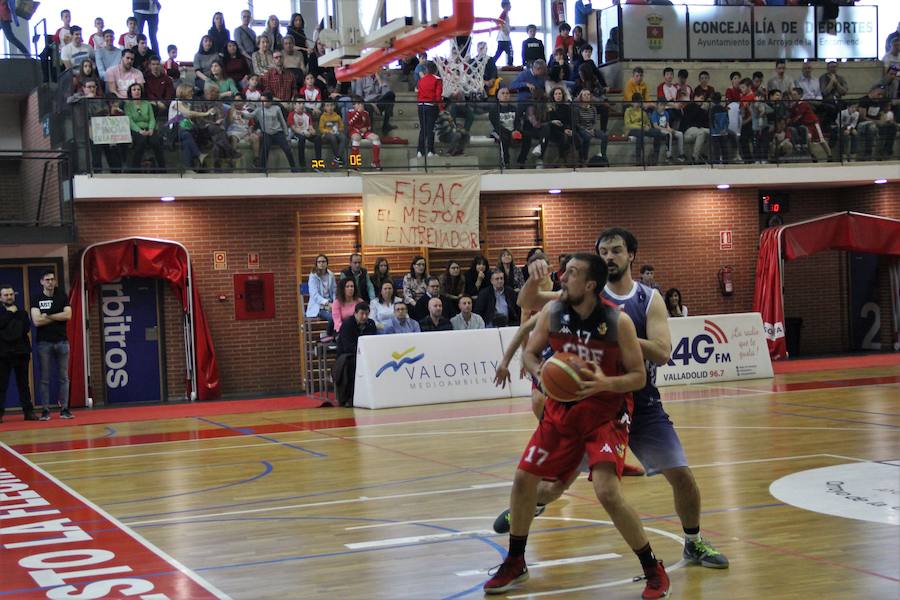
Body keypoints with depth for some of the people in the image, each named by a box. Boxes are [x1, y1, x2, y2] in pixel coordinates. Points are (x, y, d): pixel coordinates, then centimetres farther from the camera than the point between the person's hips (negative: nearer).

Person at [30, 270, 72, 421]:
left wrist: (48, 316, -8)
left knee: (63, 377, 1)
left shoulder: (62, 297, 8)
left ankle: (64, 409, 4)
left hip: (62, 341, 1)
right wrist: (58, 317, -5)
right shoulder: (36, 299, 3)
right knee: (44, 379, -1)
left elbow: (68, 315, -8)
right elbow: (37, 321, -9)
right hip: (44, 342, -1)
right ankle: (45, 410, 1)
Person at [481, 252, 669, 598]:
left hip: (607, 416, -5)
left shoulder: (618, 322, -19)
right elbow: (530, 352, 5)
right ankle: (515, 564, 27)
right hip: (562, 412, 5)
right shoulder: (552, 313, -8)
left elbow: (639, 377, -14)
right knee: (524, 479, 6)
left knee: (608, 493, -21)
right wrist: (539, 372, -18)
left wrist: (605, 383, -33)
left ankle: (654, 572, -2)